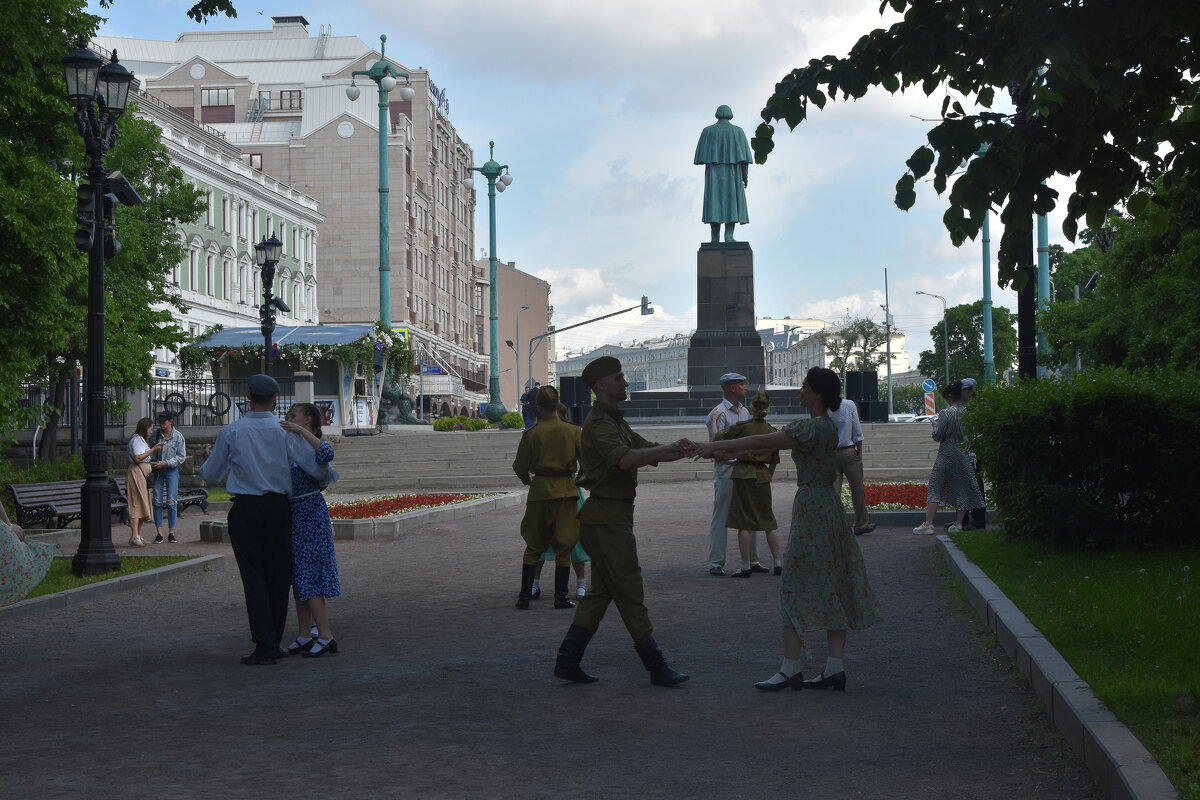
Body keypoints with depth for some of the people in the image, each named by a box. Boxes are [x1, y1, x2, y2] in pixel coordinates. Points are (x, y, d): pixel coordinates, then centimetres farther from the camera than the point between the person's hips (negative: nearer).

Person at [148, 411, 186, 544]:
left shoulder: (178, 437, -2)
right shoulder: (155, 435, 6)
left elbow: (182, 457, -4)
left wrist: (166, 463, -13)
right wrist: (152, 464, -3)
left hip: (172, 470, -2)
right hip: (157, 471, 2)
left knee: (171, 502, -5)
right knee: (157, 502, -2)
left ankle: (171, 533, 2)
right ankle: (159, 533, 2)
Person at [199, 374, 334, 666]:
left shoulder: (230, 433, -3)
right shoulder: (285, 431, -2)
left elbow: (211, 475, 7)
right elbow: (316, 467, -6)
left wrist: (210, 457, 30)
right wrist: (328, 474, 18)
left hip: (245, 510, -2)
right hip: (279, 507, 2)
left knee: (254, 576, 0)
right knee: (279, 574, 10)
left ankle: (265, 645, -5)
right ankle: (274, 643, 17)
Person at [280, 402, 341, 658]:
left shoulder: (313, 445, -11)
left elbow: (326, 453, -35)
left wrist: (302, 432, -31)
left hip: (310, 514, -9)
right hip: (292, 515, 9)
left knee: (308, 578, -10)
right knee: (298, 579, 10)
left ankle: (326, 637, -7)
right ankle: (304, 636, 16)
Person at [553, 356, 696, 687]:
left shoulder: (616, 421, 19)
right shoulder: (599, 424, -15)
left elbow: (646, 450, 15)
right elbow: (625, 458, -31)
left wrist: (679, 451, -2)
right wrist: (668, 448, -30)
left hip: (612, 515, 11)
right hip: (607, 516, -11)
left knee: (601, 590, 12)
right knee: (629, 592, -5)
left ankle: (568, 659, 14)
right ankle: (656, 666, -1)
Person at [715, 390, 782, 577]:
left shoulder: (743, 426, -10)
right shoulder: (773, 432, 2)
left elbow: (718, 437, -4)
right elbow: (774, 462, 8)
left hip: (743, 474, -4)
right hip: (763, 477, 4)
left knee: (744, 522, 1)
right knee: (768, 520, 13)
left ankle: (746, 567, 2)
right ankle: (777, 564, 14)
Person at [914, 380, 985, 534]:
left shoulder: (945, 413, -12)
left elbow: (937, 436, -11)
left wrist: (935, 428, 9)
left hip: (947, 455, -4)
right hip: (965, 455, 4)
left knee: (935, 487, 2)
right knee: (963, 488, 11)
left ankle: (928, 523, -2)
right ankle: (958, 523, 11)